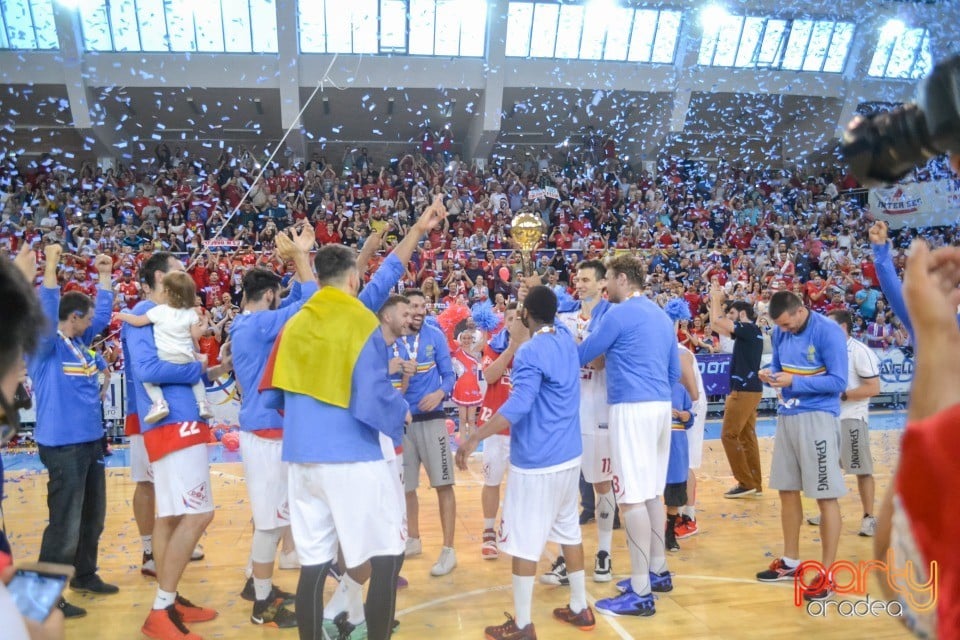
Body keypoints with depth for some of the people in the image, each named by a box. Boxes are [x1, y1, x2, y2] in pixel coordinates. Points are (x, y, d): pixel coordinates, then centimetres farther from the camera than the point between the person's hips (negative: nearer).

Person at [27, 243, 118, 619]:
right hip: (63, 446, -8)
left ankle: (85, 576, 34)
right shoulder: (46, 345, -11)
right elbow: (45, 313, -27)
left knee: (92, 517, 18)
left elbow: (104, 314, 19)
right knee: (64, 524, -5)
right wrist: (51, 266, -31)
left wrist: (105, 275, 15)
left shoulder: (81, 341, 10)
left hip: (91, 441, 8)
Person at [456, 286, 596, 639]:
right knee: (569, 530, 19)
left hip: (535, 462, -8)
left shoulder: (530, 353, -18)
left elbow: (518, 405, -30)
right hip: (569, 456, 9)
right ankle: (580, 609, 29)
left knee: (524, 542, 1)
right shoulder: (566, 338, 5)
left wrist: (474, 440, -33)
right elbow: (552, 322, 31)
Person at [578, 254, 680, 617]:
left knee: (632, 497, -6)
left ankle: (641, 594, -3)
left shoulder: (620, 313, -9)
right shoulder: (661, 316, 17)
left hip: (632, 408, -9)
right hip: (661, 406, 9)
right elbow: (674, 372, 21)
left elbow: (581, 356, -3)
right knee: (652, 493, 17)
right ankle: (658, 572, 27)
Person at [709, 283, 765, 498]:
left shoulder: (749, 329, -14)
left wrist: (716, 298, -5)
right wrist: (715, 300, 14)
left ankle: (746, 483, -4)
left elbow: (717, 321, -19)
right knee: (746, 436, 11)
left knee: (729, 435, -6)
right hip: (750, 389, 10)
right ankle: (755, 483, 15)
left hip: (744, 390, -10)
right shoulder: (749, 332, 14)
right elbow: (717, 326, 19)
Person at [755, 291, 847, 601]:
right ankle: (790, 562, 28)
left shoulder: (829, 332, -14)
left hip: (818, 418, -7)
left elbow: (838, 382, -15)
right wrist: (768, 374, -4)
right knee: (787, 491, 14)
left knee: (826, 496, -1)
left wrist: (794, 382, -21)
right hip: (787, 417, 7)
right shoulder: (781, 332, 7)